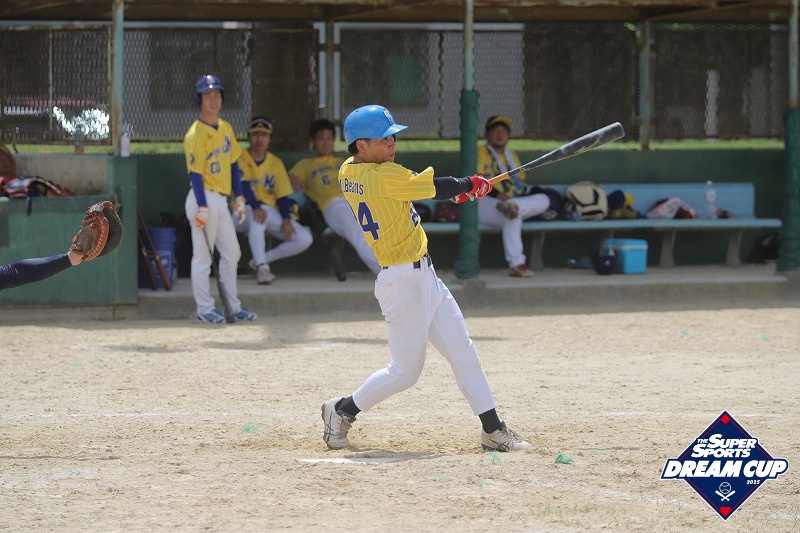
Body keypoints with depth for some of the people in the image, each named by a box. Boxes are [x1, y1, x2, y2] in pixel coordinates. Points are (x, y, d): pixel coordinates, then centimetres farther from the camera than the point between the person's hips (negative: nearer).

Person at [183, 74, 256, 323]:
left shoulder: (226, 129, 11)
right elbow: (195, 172, -17)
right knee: (203, 254, -2)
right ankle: (205, 309, 4)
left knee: (231, 253, 12)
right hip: (204, 198, -8)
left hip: (221, 199, 8)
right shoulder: (196, 134, -13)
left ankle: (233, 305, 20)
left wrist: (239, 196, 12)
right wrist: (202, 207, -22)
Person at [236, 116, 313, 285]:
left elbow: (282, 195, 3)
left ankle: (260, 260, -6)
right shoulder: (240, 159, -4)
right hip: (245, 212, -5)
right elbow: (243, 185, -20)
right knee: (257, 216, -42)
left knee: (305, 239, -13)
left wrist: (286, 219, -15)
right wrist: (256, 207, -38)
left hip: (272, 213, 5)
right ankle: (261, 267, -42)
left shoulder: (276, 163, 8)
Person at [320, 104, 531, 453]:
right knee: (405, 372, 1)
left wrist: (457, 189, 6)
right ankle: (342, 410, 18)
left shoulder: (348, 173, 6)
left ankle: (493, 430, 7)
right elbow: (434, 187, -17)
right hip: (404, 282, -10)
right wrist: (470, 185, 2)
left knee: (463, 354, 7)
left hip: (424, 277, 10)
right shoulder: (382, 176, -21)